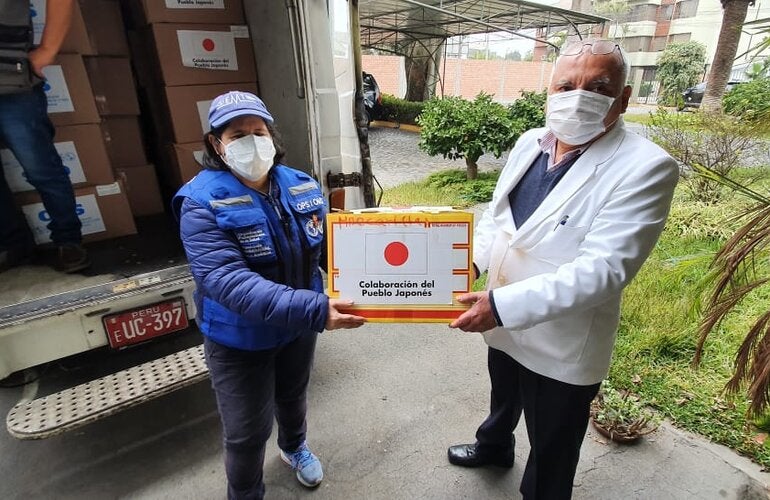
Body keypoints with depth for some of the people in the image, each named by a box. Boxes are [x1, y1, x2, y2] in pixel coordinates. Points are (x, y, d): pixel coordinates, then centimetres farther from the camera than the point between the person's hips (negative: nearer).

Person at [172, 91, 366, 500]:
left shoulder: (301, 185, -8)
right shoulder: (202, 202, -23)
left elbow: (327, 246, 0)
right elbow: (228, 281, -36)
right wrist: (314, 309, -46)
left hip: (298, 327, 5)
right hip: (239, 339, -4)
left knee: (293, 396, 29)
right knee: (246, 432, 13)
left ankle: (294, 447, 62)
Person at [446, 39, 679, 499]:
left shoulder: (646, 168, -22)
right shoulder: (530, 142, -2)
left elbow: (603, 269, -30)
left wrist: (503, 305, -37)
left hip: (562, 349, -6)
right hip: (503, 323, 7)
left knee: (550, 453, 19)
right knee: (503, 400, 35)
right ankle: (494, 447, 65)